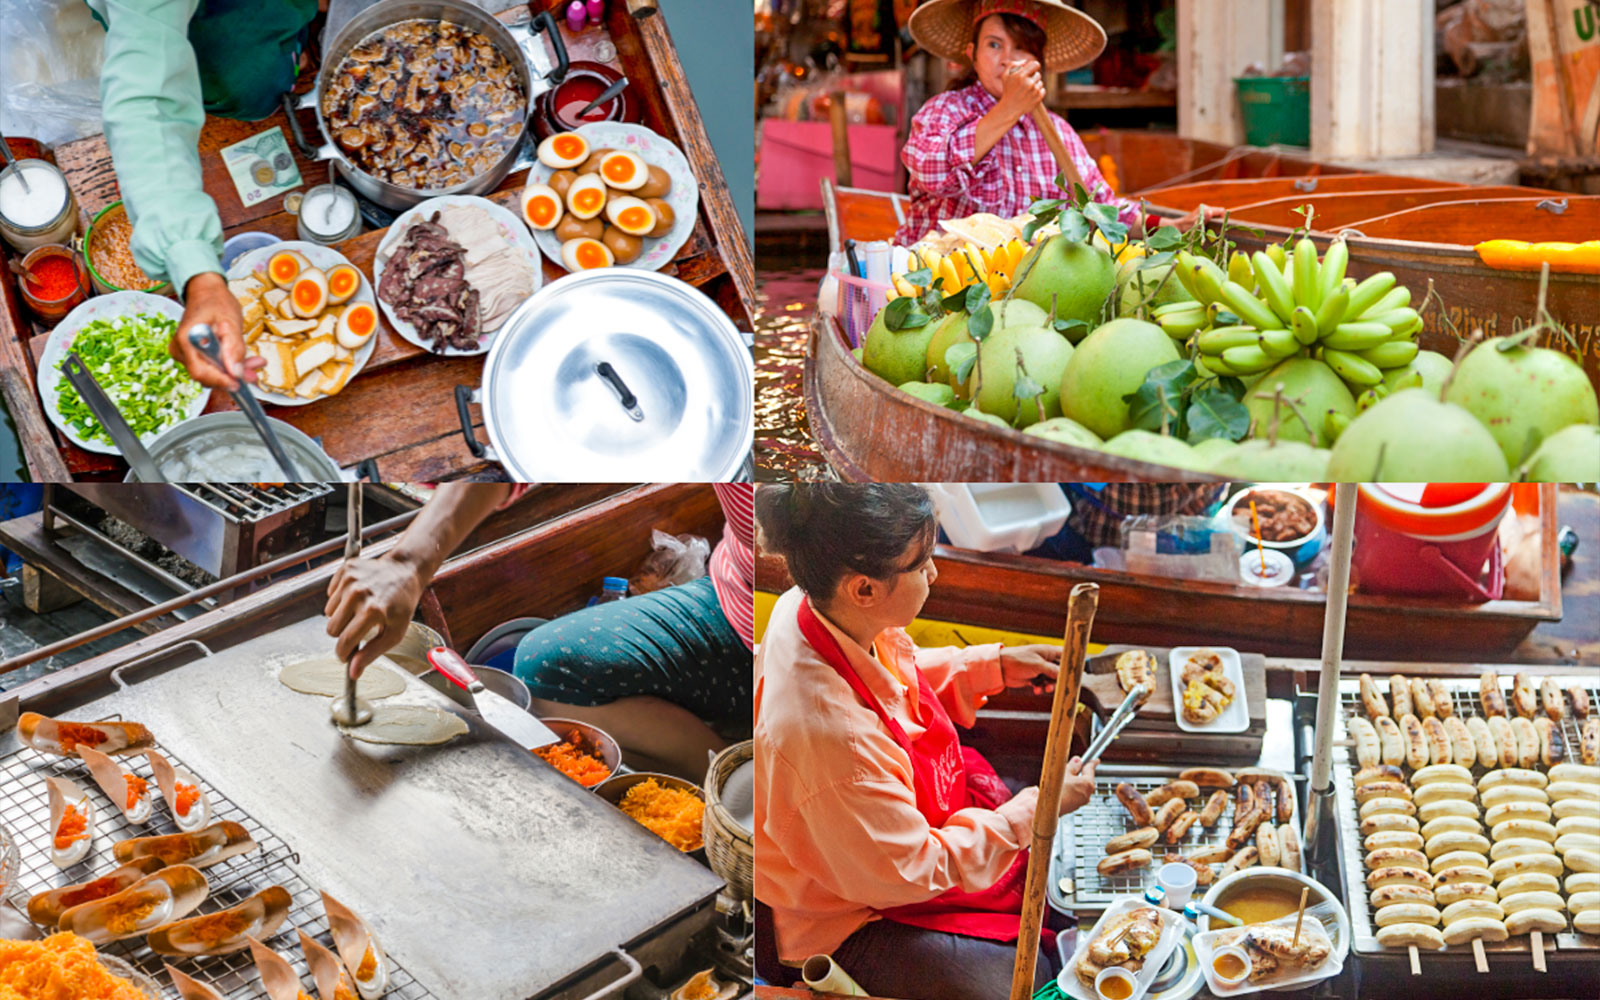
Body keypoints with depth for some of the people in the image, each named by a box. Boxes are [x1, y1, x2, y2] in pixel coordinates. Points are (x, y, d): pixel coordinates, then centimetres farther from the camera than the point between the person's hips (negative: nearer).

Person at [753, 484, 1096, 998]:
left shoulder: (816, 606, -17)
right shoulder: (827, 730, -42)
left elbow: (899, 673, 10)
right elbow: (913, 872, -26)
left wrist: (995, 665, 1)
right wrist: (1037, 807, -19)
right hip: (848, 922, -9)